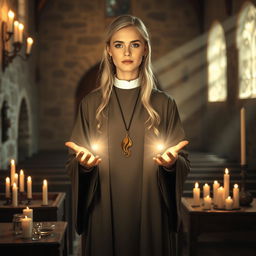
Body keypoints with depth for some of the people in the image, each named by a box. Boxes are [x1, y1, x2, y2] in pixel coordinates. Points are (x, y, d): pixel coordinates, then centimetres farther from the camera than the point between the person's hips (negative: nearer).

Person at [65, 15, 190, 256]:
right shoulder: (91, 103, 2)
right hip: (104, 213, 0)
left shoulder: (163, 103, 1)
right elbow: (73, 164, 4)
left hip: (149, 212, 0)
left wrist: (172, 162, -18)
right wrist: (83, 163, -18)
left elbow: (184, 165, 3)